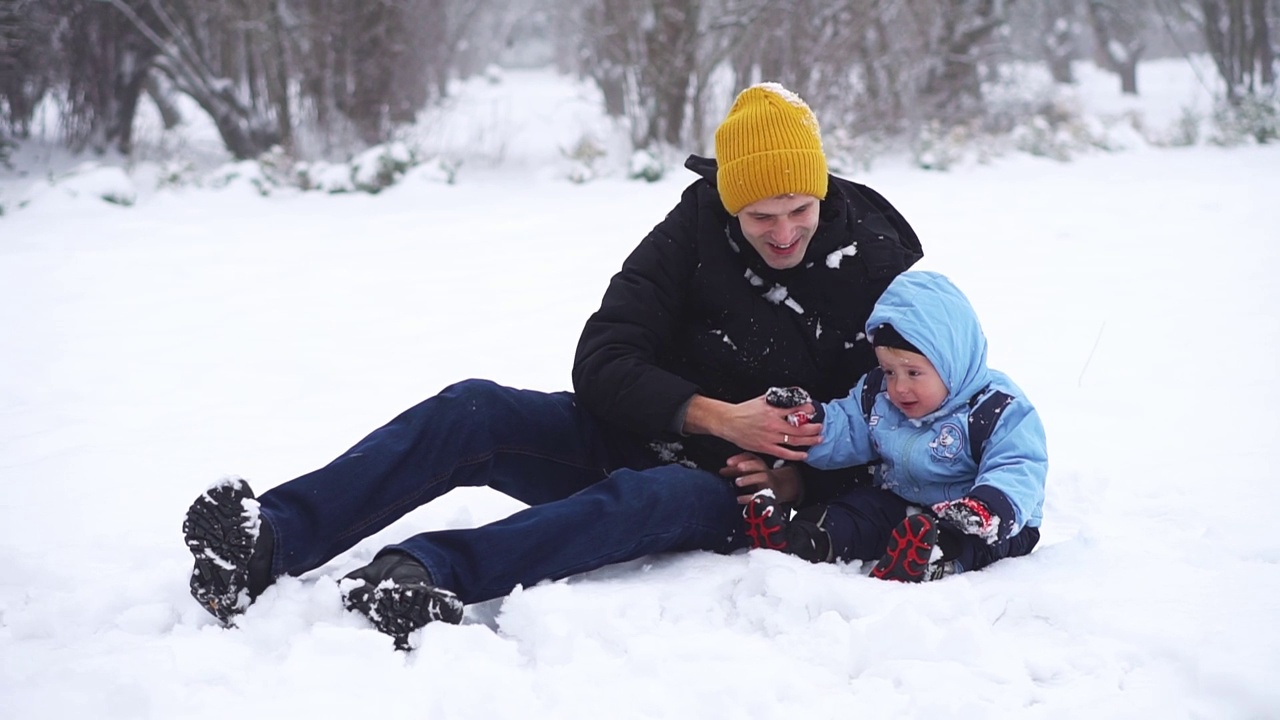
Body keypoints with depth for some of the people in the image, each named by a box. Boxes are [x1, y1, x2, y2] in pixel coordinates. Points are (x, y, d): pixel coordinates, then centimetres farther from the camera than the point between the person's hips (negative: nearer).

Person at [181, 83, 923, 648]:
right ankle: (267, 542, -40)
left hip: (728, 490, -3)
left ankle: (426, 570, -60)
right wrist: (716, 416, -23)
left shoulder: (877, 272, -8)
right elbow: (601, 364, -9)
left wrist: (800, 479, -19)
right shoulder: (696, 231, -5)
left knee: (657, 496, -40)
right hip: (634, 437, 3)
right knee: (471, 411, -24)